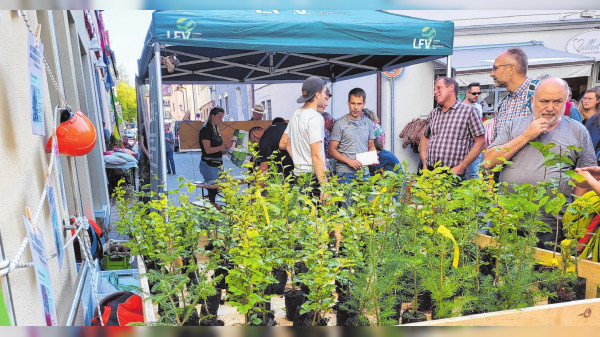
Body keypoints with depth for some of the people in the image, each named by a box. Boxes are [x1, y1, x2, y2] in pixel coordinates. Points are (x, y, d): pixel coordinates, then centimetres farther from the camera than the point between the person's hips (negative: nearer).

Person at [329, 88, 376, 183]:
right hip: (345, 173, -4)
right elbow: (332, 149, -4)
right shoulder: (340, 124, -3)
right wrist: (349, 161, -16)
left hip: (364, 172, 4)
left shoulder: (368, 123, 11)